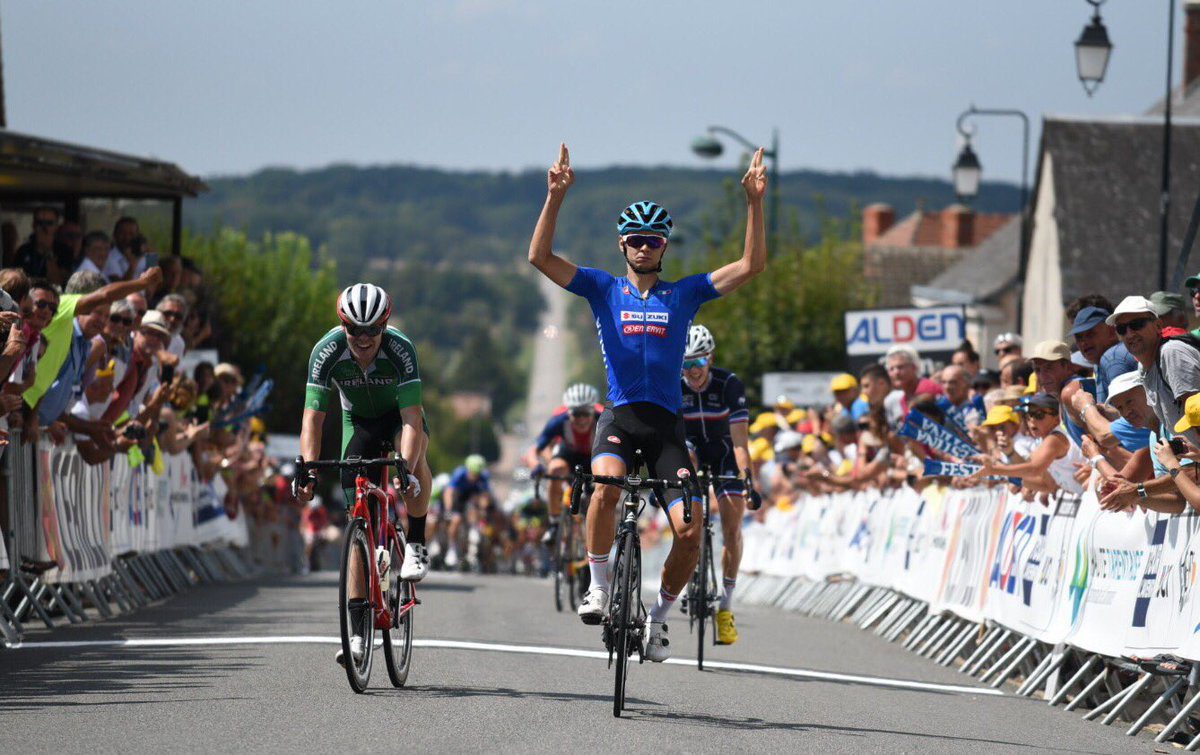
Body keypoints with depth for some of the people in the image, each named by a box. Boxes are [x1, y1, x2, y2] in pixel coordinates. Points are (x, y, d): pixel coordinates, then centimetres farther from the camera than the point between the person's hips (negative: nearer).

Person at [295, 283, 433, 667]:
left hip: (399, 414, -1)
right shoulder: (327, 352, -28)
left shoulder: (400, 349, -33)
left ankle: (416, 545, -16)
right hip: (359, 421, 1)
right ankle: (358, 631, -7)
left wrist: (405, 467, -52)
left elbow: (411, 416, -38)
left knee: (414, 455, -38)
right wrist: (308, 468, -43)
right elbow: (313, 415, -29)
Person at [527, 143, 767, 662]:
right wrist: (556, 197, -13)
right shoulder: (604, 289, 9)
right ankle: (598, 587, -15)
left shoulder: (684, 294, 11)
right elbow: (540, 257, -2)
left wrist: (755, 203, -7)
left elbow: (751, 266, 4)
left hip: (666, 423, 1)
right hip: (620, 414, -1)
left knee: (690, 531, -12)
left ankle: (658, 615, 12)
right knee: (606, 483, -34)